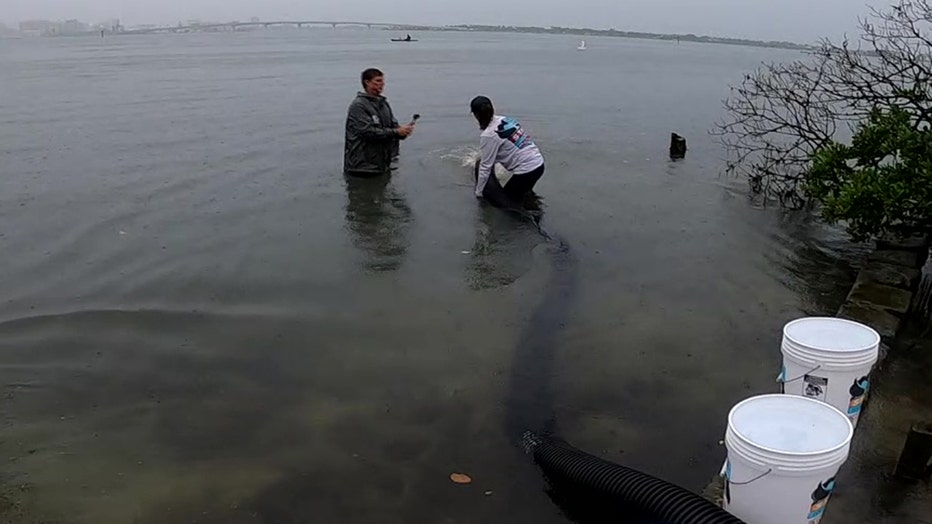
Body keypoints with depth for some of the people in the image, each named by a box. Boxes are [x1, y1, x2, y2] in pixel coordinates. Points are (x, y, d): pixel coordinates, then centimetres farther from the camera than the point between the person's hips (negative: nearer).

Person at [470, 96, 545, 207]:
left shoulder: (488, 135, -16)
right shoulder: (506, 119, 5)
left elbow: (485, 166, -10)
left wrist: (479, 192, 0)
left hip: (526, 172, -8)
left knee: (503, 200, 15)